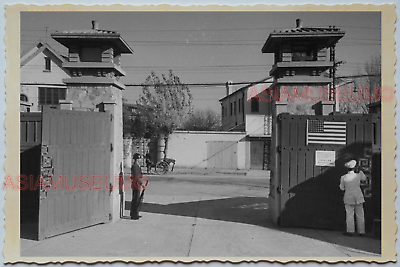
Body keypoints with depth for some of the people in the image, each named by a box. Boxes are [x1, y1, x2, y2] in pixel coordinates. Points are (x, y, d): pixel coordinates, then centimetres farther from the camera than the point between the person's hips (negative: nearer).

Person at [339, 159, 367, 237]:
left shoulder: (343, 177, -12)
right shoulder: (358, 175, -10)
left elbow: (342, 188, 1)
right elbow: (364, 178, 15)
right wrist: (360, 171, 29)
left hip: (349, 198, -1)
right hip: (358, 197, 1)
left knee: (349, 215, 4)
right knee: (360, 215, 9)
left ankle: (350, 231, 1)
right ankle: (361, 231, 14)